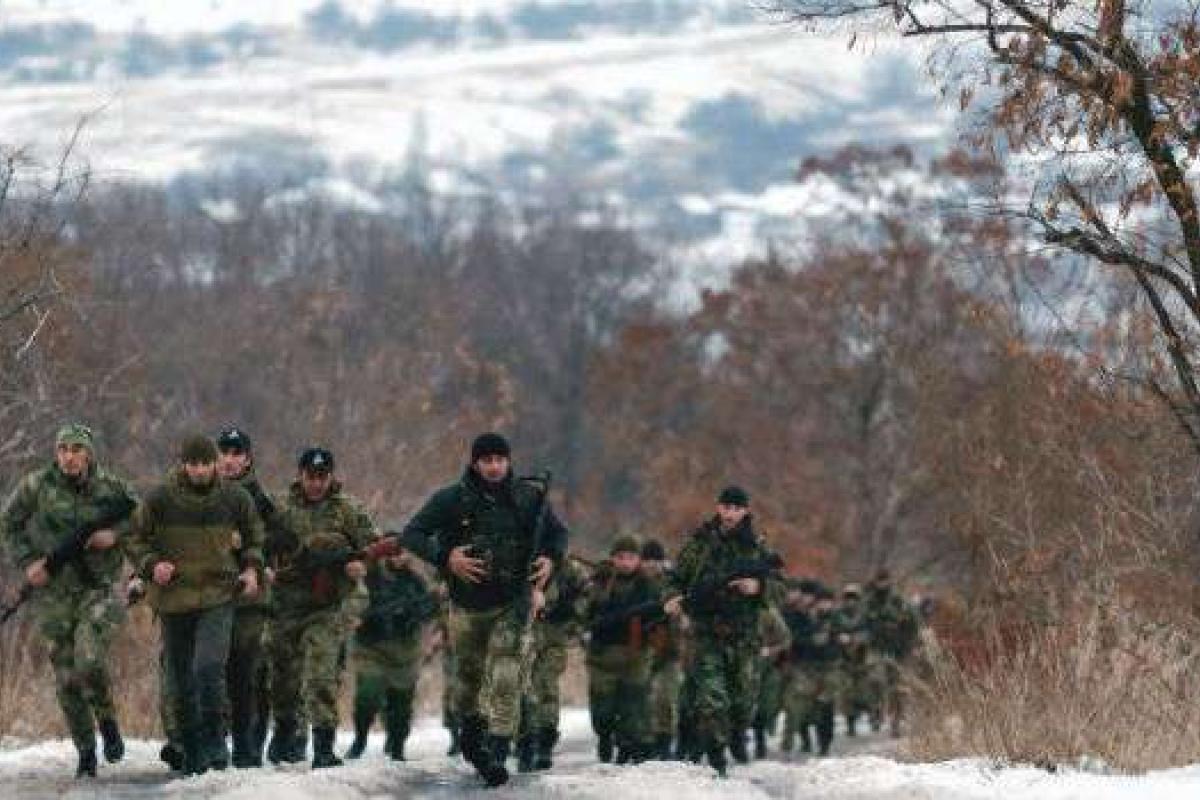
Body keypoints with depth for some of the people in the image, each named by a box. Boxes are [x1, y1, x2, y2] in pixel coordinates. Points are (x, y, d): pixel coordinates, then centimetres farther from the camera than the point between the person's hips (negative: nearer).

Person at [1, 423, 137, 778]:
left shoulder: (111, 488, -3)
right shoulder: (37, 486, -2)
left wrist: (116, 533, -9)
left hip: (99, 589, -2)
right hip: (53, 594, 2)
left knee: (89, 660, -24)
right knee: (66, 677, 3)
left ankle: (107, 720, 3)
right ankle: (86, 753, 17)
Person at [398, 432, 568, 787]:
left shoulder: (530, 498, -4)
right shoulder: (452, 499, -10)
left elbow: (558, 532, 12)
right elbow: (411, 535, -9)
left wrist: (550, 559, -8)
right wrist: (445, 557, -24)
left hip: (514, 603, -1)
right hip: (468, 605, 1)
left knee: (506, 681, -14)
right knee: (469, 672, 18)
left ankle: (496, 754, -18)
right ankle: (471, 726, 46)